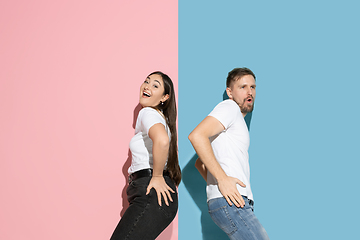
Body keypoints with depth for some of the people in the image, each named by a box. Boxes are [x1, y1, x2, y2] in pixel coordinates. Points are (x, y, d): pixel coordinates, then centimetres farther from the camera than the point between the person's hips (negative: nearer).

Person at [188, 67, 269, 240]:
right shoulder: (230, 107, -1)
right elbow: (196, 135, -19)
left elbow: (200, 163, 29)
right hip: (231, 202, -10)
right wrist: (222, 178, -21)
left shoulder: (236, 121, 28)